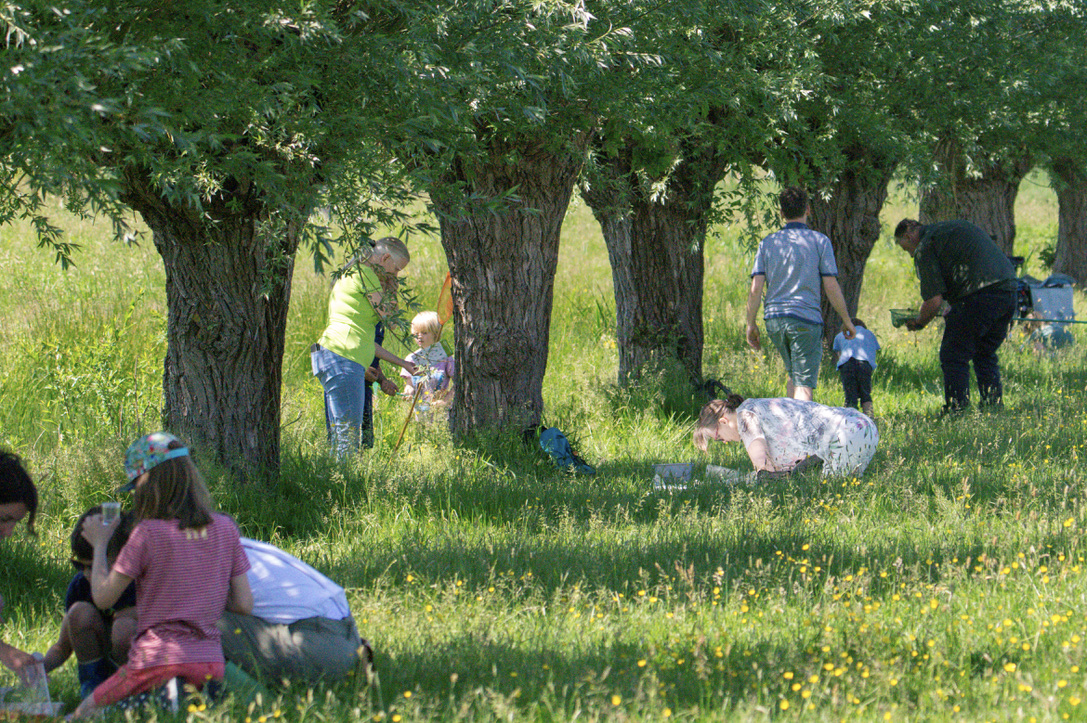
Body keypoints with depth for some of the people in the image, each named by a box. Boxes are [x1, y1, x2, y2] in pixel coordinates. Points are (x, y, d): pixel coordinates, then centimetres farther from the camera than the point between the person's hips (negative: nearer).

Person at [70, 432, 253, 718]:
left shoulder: (148, 534, -10)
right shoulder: (224, 529, 5)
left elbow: (103, 598, -3)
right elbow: (244, 604, 7)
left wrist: (99, 544, 10)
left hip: (158, 662, -5)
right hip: (210, 663, 5)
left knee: (82, 715, 10)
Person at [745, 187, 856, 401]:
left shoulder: (768, 243, 7)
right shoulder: (819, 241, -1)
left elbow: (755, 288, 1)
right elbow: (831, 287, -4)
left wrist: (751, 324, 9)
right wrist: (847, 321, 6)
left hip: (774, 320, 4)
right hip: (806, 319, -4)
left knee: (794, 377, 22)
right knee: (804, 384, -7)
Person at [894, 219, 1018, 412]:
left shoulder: (924, 248, 2)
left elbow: (934, 300, -5)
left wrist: (918, 322, 13)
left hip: (979, 294, -9)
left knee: (954, 357, 0)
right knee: (985, 355, 20)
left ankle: (956, 410, -6)